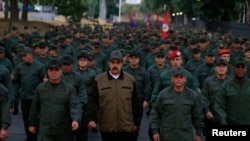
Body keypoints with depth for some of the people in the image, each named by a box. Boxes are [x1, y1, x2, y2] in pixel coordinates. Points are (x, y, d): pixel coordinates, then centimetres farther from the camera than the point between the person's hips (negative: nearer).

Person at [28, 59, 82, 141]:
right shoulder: (40, 88, 5)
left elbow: (75, 106, -14)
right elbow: (34, 107, 13)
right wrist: (32, 123, 17)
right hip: (45, 131, 0)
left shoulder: (69, 88, -3)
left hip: (64, 131, 0)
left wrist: (76, 120, -32)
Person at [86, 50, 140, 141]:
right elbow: (92, 101, 0)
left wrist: (136, 123, 10)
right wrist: (91, 119, -11)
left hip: (126, 127, 1)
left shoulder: (130, 79, 5)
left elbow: (135, 104, 9)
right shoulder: (99, 79, 0)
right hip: (106, 128, 0)